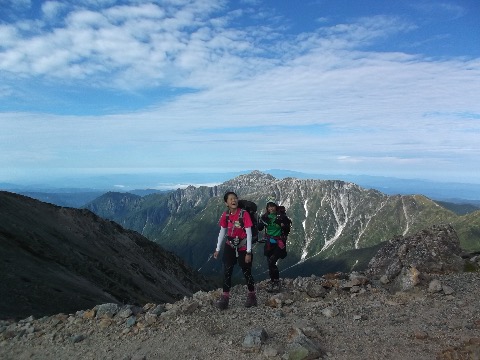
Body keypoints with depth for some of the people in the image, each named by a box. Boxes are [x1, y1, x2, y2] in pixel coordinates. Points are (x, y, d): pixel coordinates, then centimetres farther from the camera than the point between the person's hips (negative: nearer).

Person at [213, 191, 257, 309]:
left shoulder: (244, 214, -19)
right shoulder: (225, 215, -5)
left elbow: (249, 233, -16)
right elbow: (222, 232, 6)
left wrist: (248, 252, -17)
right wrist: (217, 249, 7)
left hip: (243, 247, -3)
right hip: (230, 246, 4)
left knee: (247, 272, 8)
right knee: (226, 272, -1)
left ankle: (251, 296, 27)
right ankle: (225, 297, 7)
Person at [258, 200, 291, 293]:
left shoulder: (281, 216, -9)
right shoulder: (265, 216, 2)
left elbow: (287, 230, -6)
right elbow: (259, 228, 1)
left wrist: (282, 224, -24)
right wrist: (262, 221, -15)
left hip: (279, 243, -5)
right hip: (269, 243, 5)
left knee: (271, 262, -16)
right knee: (270, 264, 8)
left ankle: (277, 283, -2)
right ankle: (272, 283, 21)